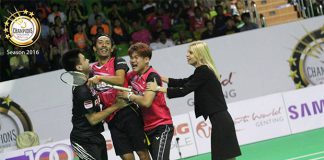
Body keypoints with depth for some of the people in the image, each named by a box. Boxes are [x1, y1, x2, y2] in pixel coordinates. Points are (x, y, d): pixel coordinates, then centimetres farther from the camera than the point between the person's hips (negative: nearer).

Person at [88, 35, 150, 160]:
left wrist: (100, 77, -29)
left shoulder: (118, 62, 0)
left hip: (127, 112, -4)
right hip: (112, 118, 4)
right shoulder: (93, 69, 14)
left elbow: (120, 80, -20)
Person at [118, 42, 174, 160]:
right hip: (147, 127, 8)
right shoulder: (132, 76, 5)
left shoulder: (153, 76, -17)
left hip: (162, 126, -8)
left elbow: (146, 102, -27)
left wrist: (129, 96, -13)